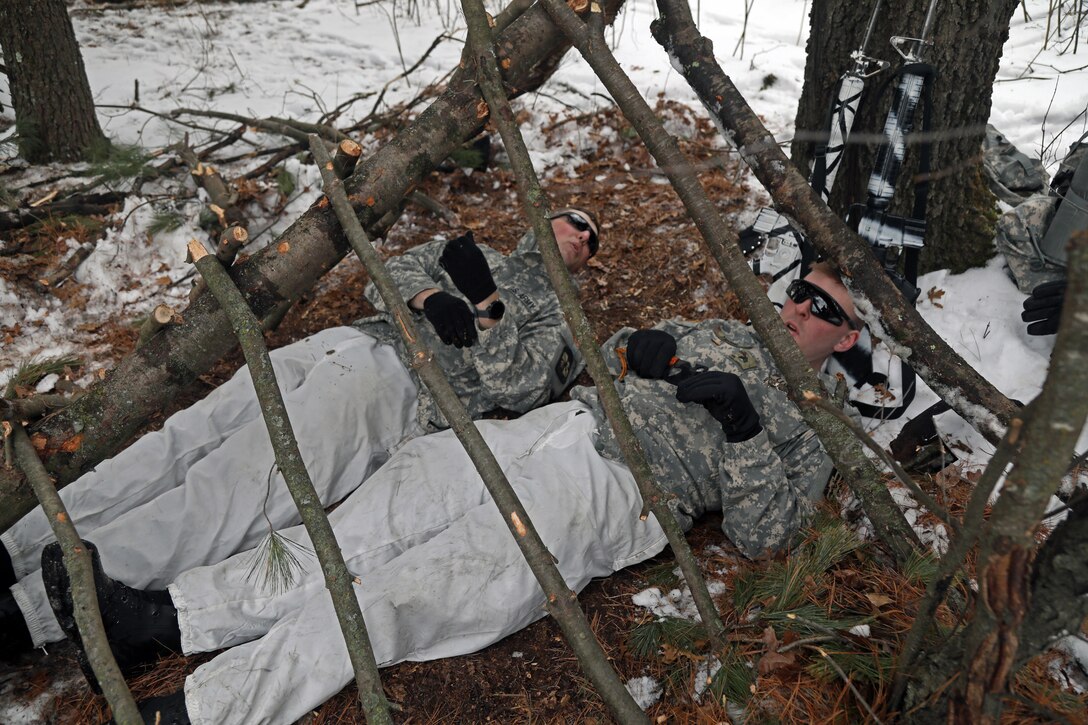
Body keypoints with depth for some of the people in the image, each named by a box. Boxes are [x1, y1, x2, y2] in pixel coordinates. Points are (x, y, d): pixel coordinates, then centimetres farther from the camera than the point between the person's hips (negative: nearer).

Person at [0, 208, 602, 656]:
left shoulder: (563, 327, 18)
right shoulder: (475, 256, 32)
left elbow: (515, 387, -2)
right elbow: (388, 277, 18)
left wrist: (484, 302, -11)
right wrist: (429, 298, -4)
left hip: (391, 393, -5)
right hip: (338, 343, 5)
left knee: (229, 494, -20)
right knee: (180, 444, -10)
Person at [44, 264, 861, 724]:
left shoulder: (809, 435, 12)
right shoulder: (724, 333, 29)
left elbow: (759, 534, -2)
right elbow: (605, 353, 29)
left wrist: (743, 422, -11)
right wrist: (637, 347, 6)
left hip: (612, 495, -6)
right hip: (560, 424, 6)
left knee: (399, 592, -22)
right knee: (369, 520, -13)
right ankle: (164, 617, -13)